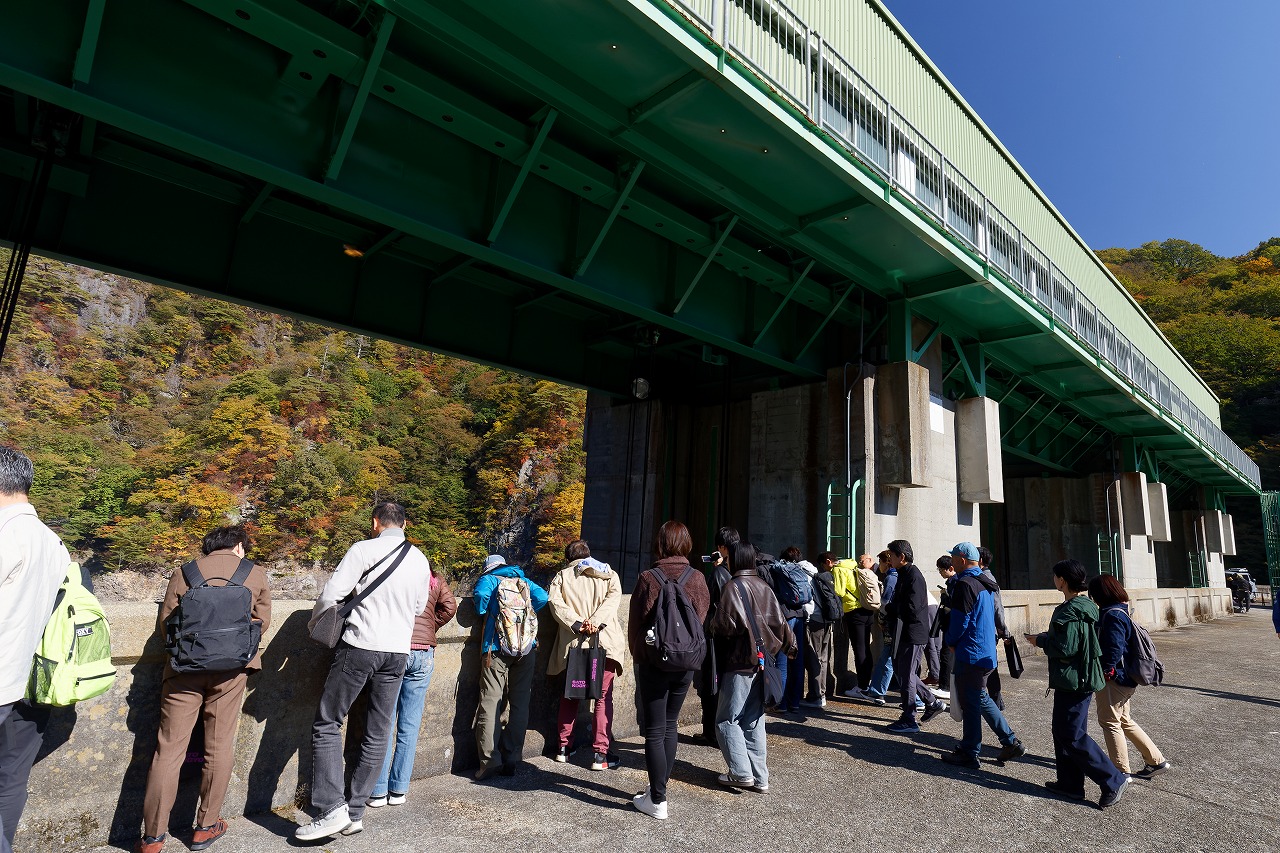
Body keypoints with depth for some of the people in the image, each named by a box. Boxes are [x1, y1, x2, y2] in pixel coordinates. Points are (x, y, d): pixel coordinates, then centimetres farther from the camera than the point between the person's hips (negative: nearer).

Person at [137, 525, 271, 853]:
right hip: (231, 667, -1)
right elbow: (262, 622, 11)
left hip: (184, 667, 1)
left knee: (169, 749, 8)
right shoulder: (255, 574, 5)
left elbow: (165, 624, 7)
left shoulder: (183, 574, 7)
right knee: (219, 747, 11)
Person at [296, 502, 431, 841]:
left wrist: (314, 623, 8)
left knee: (327, 723, 8)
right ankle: (355, 813, 19)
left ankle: (333, 807, 0)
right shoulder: (421, 560, 6)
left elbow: (331, 594, -10)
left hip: (360, 645, -5)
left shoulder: (364, 550, -9)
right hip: (398, 650, 5)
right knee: (377, 734, 13)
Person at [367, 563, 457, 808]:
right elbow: (449, 606, 1)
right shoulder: (433, 578, 10)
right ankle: (399, 790, 15)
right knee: (409, 725, 9)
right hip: (423, 653, 2)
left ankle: (378, 791, 12)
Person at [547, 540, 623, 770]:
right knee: (603, 697, 4)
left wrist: (577, 624, -14)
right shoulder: (609, 574, 13)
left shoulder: (562, 576, 11)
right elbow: (614, 597, -6)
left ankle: (564, 747, 24)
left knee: (569, 696, 17)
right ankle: (601, 753, 1)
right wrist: (596, 621, -15)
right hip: (604, 641, -1)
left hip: (573, 643, 1)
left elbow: (555, 602, -6)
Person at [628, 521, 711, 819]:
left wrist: (638, 655, 11)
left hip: (653, 663, -4)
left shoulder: (648, 578, -13)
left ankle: (657, 800, 9)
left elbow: (635, 624, -5)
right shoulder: (698, 579, -4)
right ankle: (659, 788, 29)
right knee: (670, 725, 19)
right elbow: (703, 620, 4)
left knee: (655, 731, 5)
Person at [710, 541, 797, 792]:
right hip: (760, 661, 7)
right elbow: (780, 622, 8)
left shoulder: (733, 586, -12)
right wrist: (790, 646, 23)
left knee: (727, 720, 4)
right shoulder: (763, 586, 5)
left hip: (738, 663, -7)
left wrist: (712, 625, 6)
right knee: (754, 721, 14)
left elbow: (724, 625, -16)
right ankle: (760, 777, 16)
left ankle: (741, 773, -1)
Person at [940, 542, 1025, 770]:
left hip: (970, 654, -9)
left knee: (970, 703, 0)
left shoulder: (964, 584, -18)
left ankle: (969, 754, 9)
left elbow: (960, 621, -18)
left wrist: (950, 641, 1)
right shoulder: (985, 583, 11)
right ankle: (1011, 742, 23)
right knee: (981, 699, 21)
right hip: (987, 652, 9)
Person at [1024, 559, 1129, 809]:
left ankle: (1113, 781, 6)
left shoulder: (1071, 611, -22)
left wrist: (1040, 641, -10)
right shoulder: (1086, 605, 10)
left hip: (1073, 680, -10)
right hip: (1081, 678, 10)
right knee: (1062, 730, 17)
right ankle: (1069, 783, 25)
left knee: (1073, 737, -1)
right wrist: (1046, 637, 13)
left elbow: (1065, 649, -25)